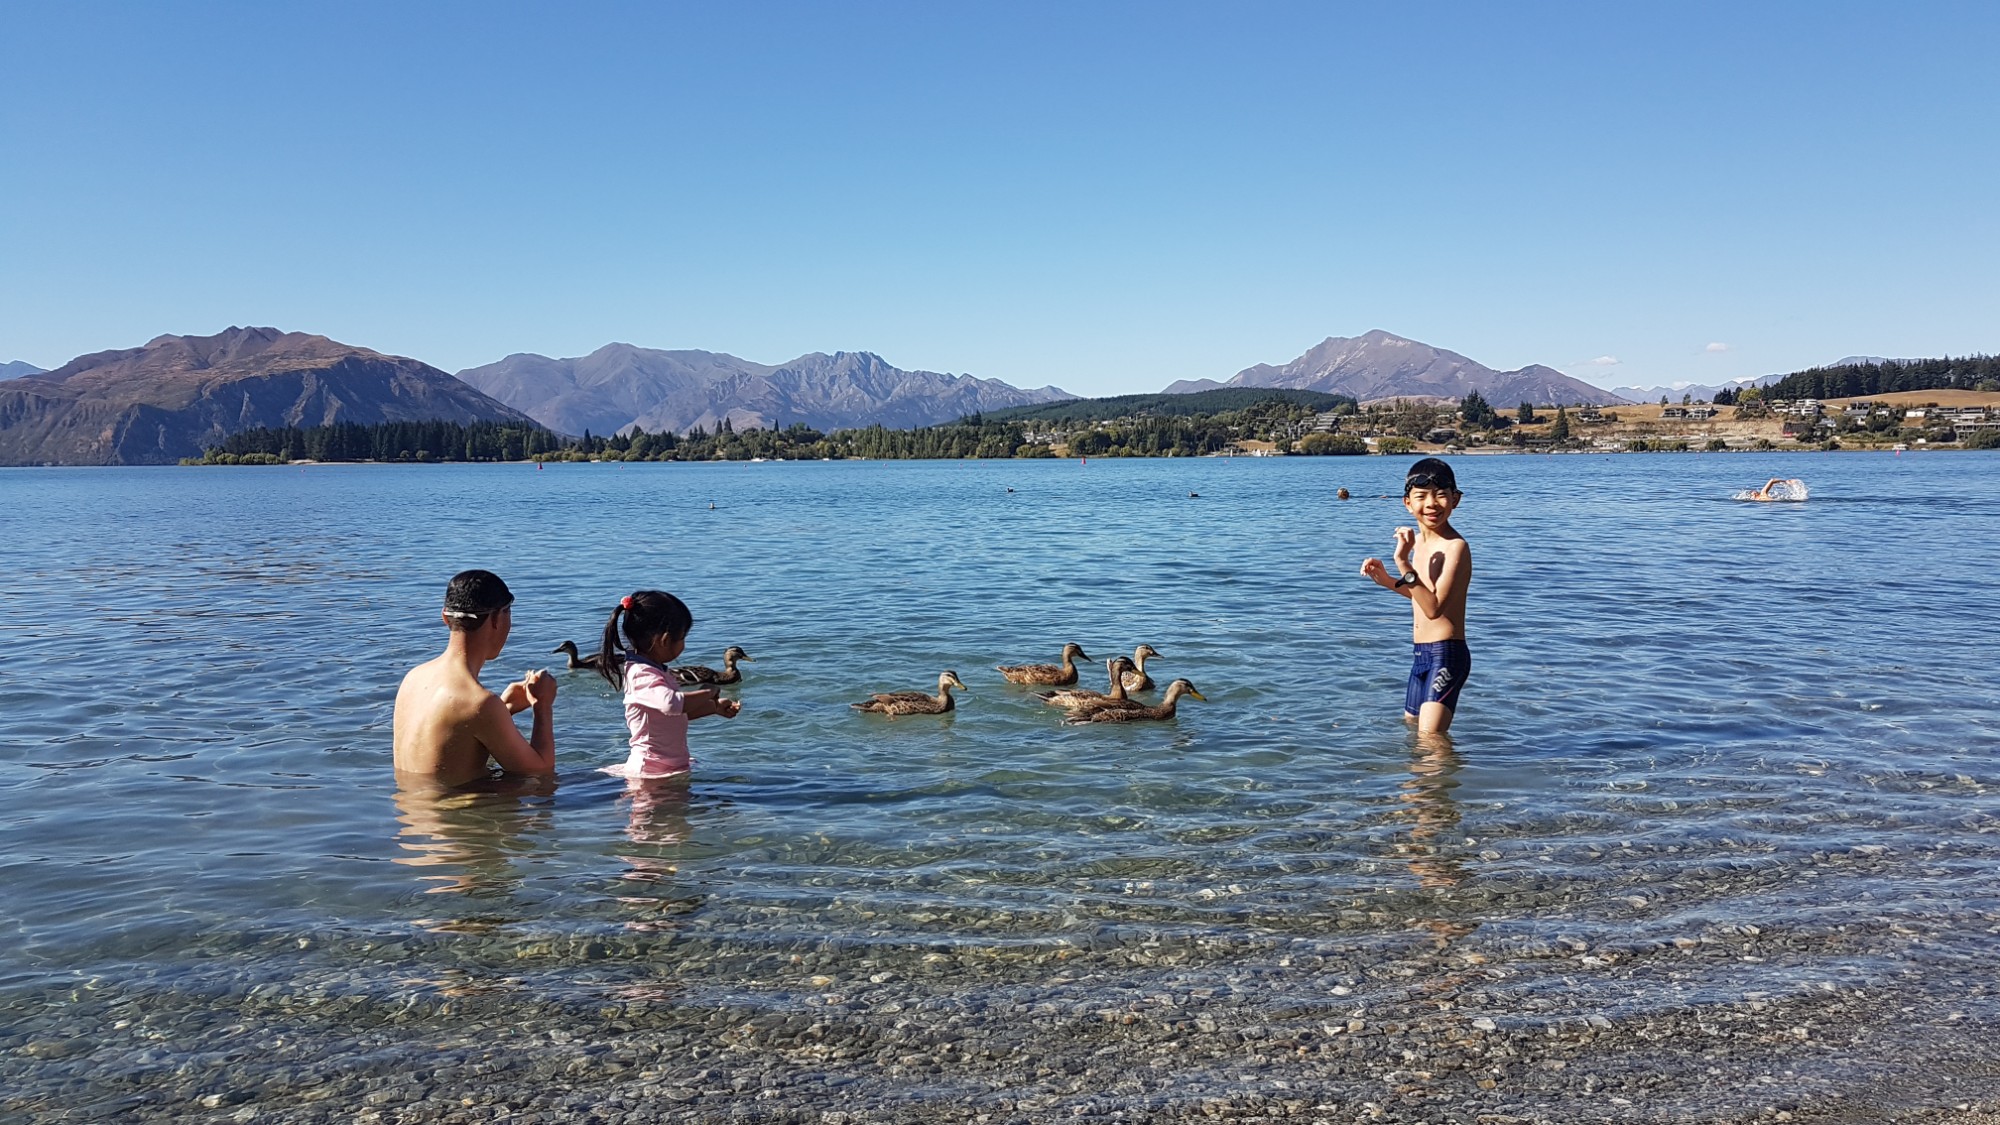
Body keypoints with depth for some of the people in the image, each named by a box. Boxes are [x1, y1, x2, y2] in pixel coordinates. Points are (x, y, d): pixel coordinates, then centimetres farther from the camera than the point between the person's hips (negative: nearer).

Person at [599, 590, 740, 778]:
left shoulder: (659, 671, 16)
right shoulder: (642, 674, -18)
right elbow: (672, 703, -37)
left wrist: (715, 708, 22)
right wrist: (709, 694, -21)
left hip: (673, 764, 10)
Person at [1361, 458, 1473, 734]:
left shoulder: (1455, 546, -18)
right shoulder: (1420, 540, 8)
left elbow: (1434, 607, -27)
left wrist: (1403, 563, -32)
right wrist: (1387, 580, 9)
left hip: (1446, 655, -10)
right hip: (1422, 655, 10)